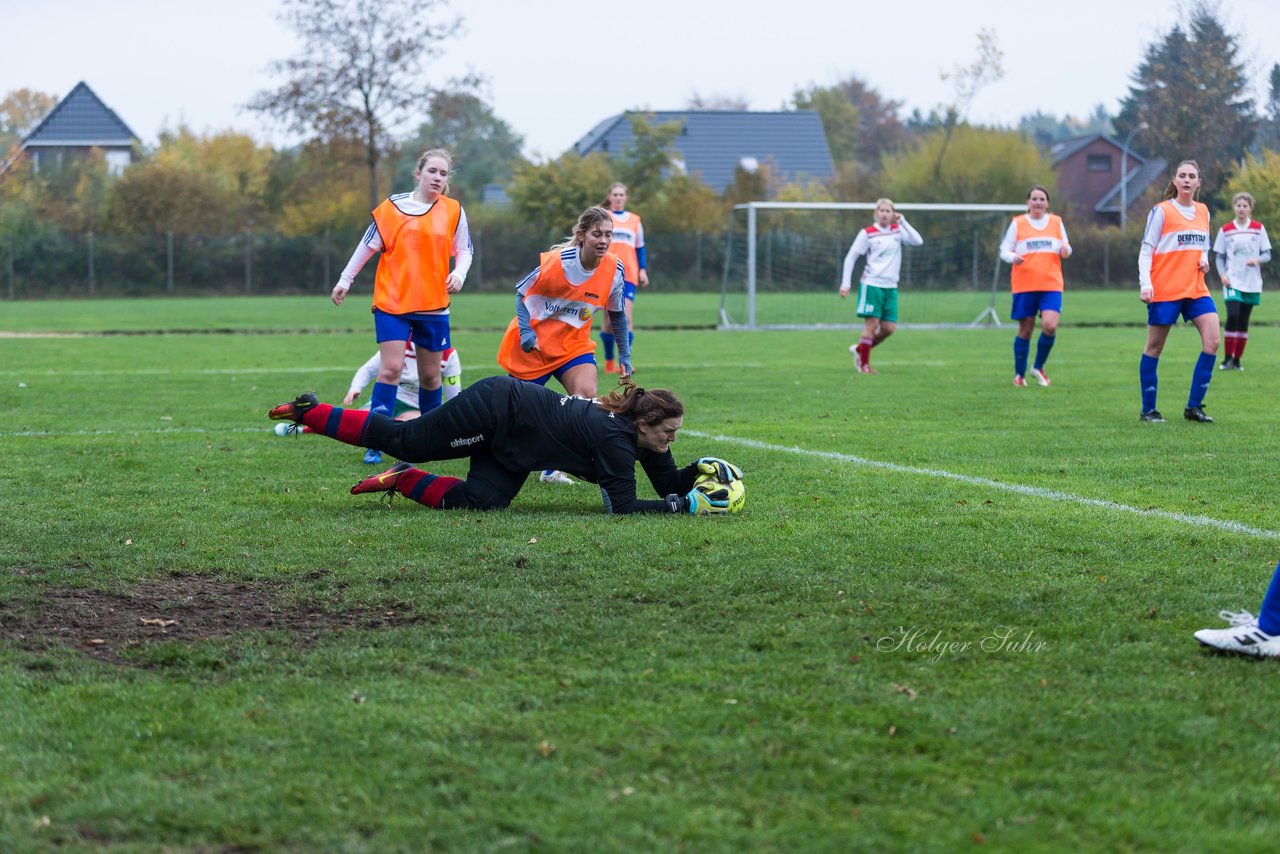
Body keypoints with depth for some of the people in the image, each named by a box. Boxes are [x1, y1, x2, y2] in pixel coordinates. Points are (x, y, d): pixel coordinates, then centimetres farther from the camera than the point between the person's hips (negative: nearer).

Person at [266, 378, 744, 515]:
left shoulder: (645, 438, -2)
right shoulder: (615, 439, -26)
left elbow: (668, 486, 7)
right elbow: (620, 507, -29)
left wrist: (697, 473, -11)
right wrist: (686, 505, -28)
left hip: (510, 445, 8)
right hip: (498, 409, -8)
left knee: (478, 502, -5)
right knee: (402, 440, -3)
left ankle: (401, 480, 10)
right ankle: (310, 413, 9)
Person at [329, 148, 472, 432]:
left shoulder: (454, 211, 3)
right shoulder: (393, 207, -1)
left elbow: (463, 250, 10)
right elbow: (368, 245, 6)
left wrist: (459, 273, -10)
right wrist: (345, 280, 8)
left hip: (433, 305, 3)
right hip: (392, 302, -2)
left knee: (430, 375, 9)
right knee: (391, 369, -13)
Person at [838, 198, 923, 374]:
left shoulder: (897, 230, 9)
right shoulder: (867, 233, -2)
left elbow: (918, 241, -6)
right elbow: (850, 258, 1)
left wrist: (902, 221, -9)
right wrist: (845, 283, -4)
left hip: (891, 287, 5)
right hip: (871, 284, -5)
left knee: (888, 328, 1)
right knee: (872, 323, -9)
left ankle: (860, 349, 22)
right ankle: (864, 364, 0)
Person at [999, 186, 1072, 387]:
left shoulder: (1056, 222, 11)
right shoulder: (1018, 223, 5)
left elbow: (1065, 248, 18)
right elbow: (1004, 250, 5)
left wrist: (1065, 250, -7)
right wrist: (1013, 257, -18)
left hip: (1051, 285, 1)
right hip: (1024, 285, -1)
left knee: (1050, 326, -16)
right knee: (1025, 329, 2)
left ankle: (1038, 367, 6)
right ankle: (1019, 375, 16)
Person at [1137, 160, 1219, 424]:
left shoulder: (1203, 212, 12)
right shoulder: (1161, 211, -5)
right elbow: (1146, 250, -8)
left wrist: (1204, 259, 1)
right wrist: (1145, 284, -19)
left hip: (1196, 288, 5)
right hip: (1165, 290, -5)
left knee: (1212, 341, -8)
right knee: (1155, 347, 2)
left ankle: (1194, 406, 0)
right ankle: (1148, 409, 12)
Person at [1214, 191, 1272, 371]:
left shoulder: (1259, 228, 4)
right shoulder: (1225, 230, 4)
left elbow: (1267, 255, 5)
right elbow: (1220, 256, 7)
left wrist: (1257, 260, -17)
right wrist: (1222, 274, -10)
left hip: (1252, 283, 2)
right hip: (1233, 282, -1)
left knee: (1243, 322, 4)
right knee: (1233, 316, -17)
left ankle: (1237, 360, 13)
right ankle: (1227, 359, -9)